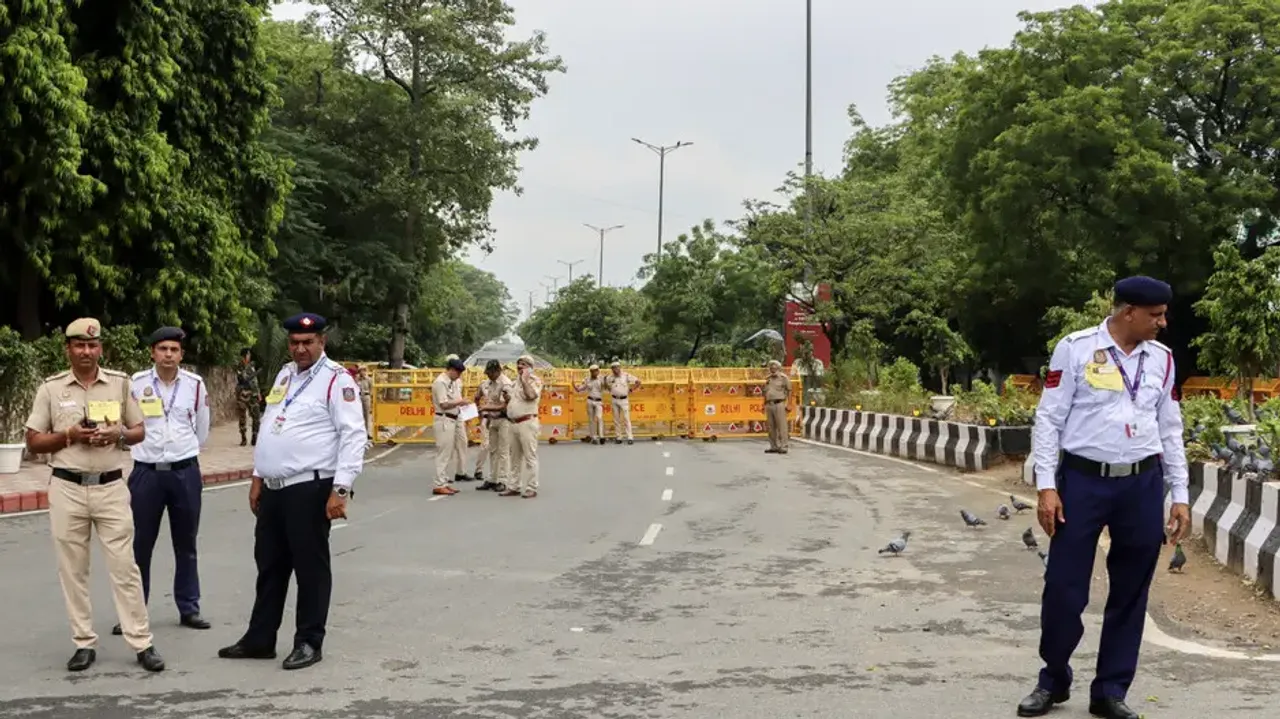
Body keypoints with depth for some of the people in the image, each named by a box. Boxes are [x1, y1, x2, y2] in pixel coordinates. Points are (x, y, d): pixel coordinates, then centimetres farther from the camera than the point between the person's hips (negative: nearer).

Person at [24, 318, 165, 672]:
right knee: (73, 571, 6)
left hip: (111, 486, 0)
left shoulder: (120, 383, 5)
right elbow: (33, 442, 4)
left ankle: (142, 643, 3)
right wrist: (69, 436, -13)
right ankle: (84, 644, 16)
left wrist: (119, 434, -10)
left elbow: (140, 430, 12)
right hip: (67, 488, 0)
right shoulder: (51, 388, 2)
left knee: (124, 567, -1)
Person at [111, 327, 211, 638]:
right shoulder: (136, 384, -5)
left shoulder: (195, 385, -1)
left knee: (186, 544, 11)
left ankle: (189, 609, 21)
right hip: (147, 472, -1)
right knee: (140, 546, 6)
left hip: (185, 472, 1)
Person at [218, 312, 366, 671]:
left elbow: (353, 436, -16)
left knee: (310, 567, 1)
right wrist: (258, 477, 18)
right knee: (269, 564, 15)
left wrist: (340, 489, -21)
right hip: (274, 487, 8)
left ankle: (309, 642, 12)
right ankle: (259, 639, 25)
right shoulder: (284, 375, 16)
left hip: (310, 488, -8)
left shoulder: (336, 379, -10)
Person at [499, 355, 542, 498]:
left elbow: (531, 395, -23)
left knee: (530, 457, -6)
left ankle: (531, 489, -3)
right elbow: (510, 401, 30)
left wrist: (524, 379, -15)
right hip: (514, 423, 8)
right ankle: (514, 487, 18)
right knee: (515, 458, 12)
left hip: (527, 422, -8)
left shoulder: (535, 380, -4)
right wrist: (507, 398, 8)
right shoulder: (515, 382, 19)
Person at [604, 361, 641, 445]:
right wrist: (610, 390, 6)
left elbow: (638, 382, -3)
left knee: (626, 418, -7)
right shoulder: (610, 377, 3)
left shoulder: (626, 376, -6)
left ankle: (630, 438, -7)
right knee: (616, 420, 6)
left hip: (624, 400, -3)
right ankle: (618, 438, 11)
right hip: (615, 400, 3)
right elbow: (606, 385, 20)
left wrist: (631, 390, -4)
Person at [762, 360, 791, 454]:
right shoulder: (768, 379, 18)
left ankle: (783, 446, -7)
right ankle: (774, 446, 13)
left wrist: (788, 404, -8)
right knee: (771, 426, 7)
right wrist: (764, 404, 17)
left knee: (782, 426, -7)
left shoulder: (784, 378, 1)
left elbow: (789, 391, -1)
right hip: (769, 404, 6)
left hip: (779, 404, -6)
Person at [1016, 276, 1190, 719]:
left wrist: (1180, 496, 10)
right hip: (1083, 480, -4)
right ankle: (1053, 681, 24)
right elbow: (1048, 419, -5)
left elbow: (1170, 430, 13)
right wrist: (1046, 487, -10)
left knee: (1130, 593, 10)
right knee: (1064, 586, 2)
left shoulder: (1162, 359, 7)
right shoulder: (1075, 349, -6)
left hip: (1143, 485, 4)